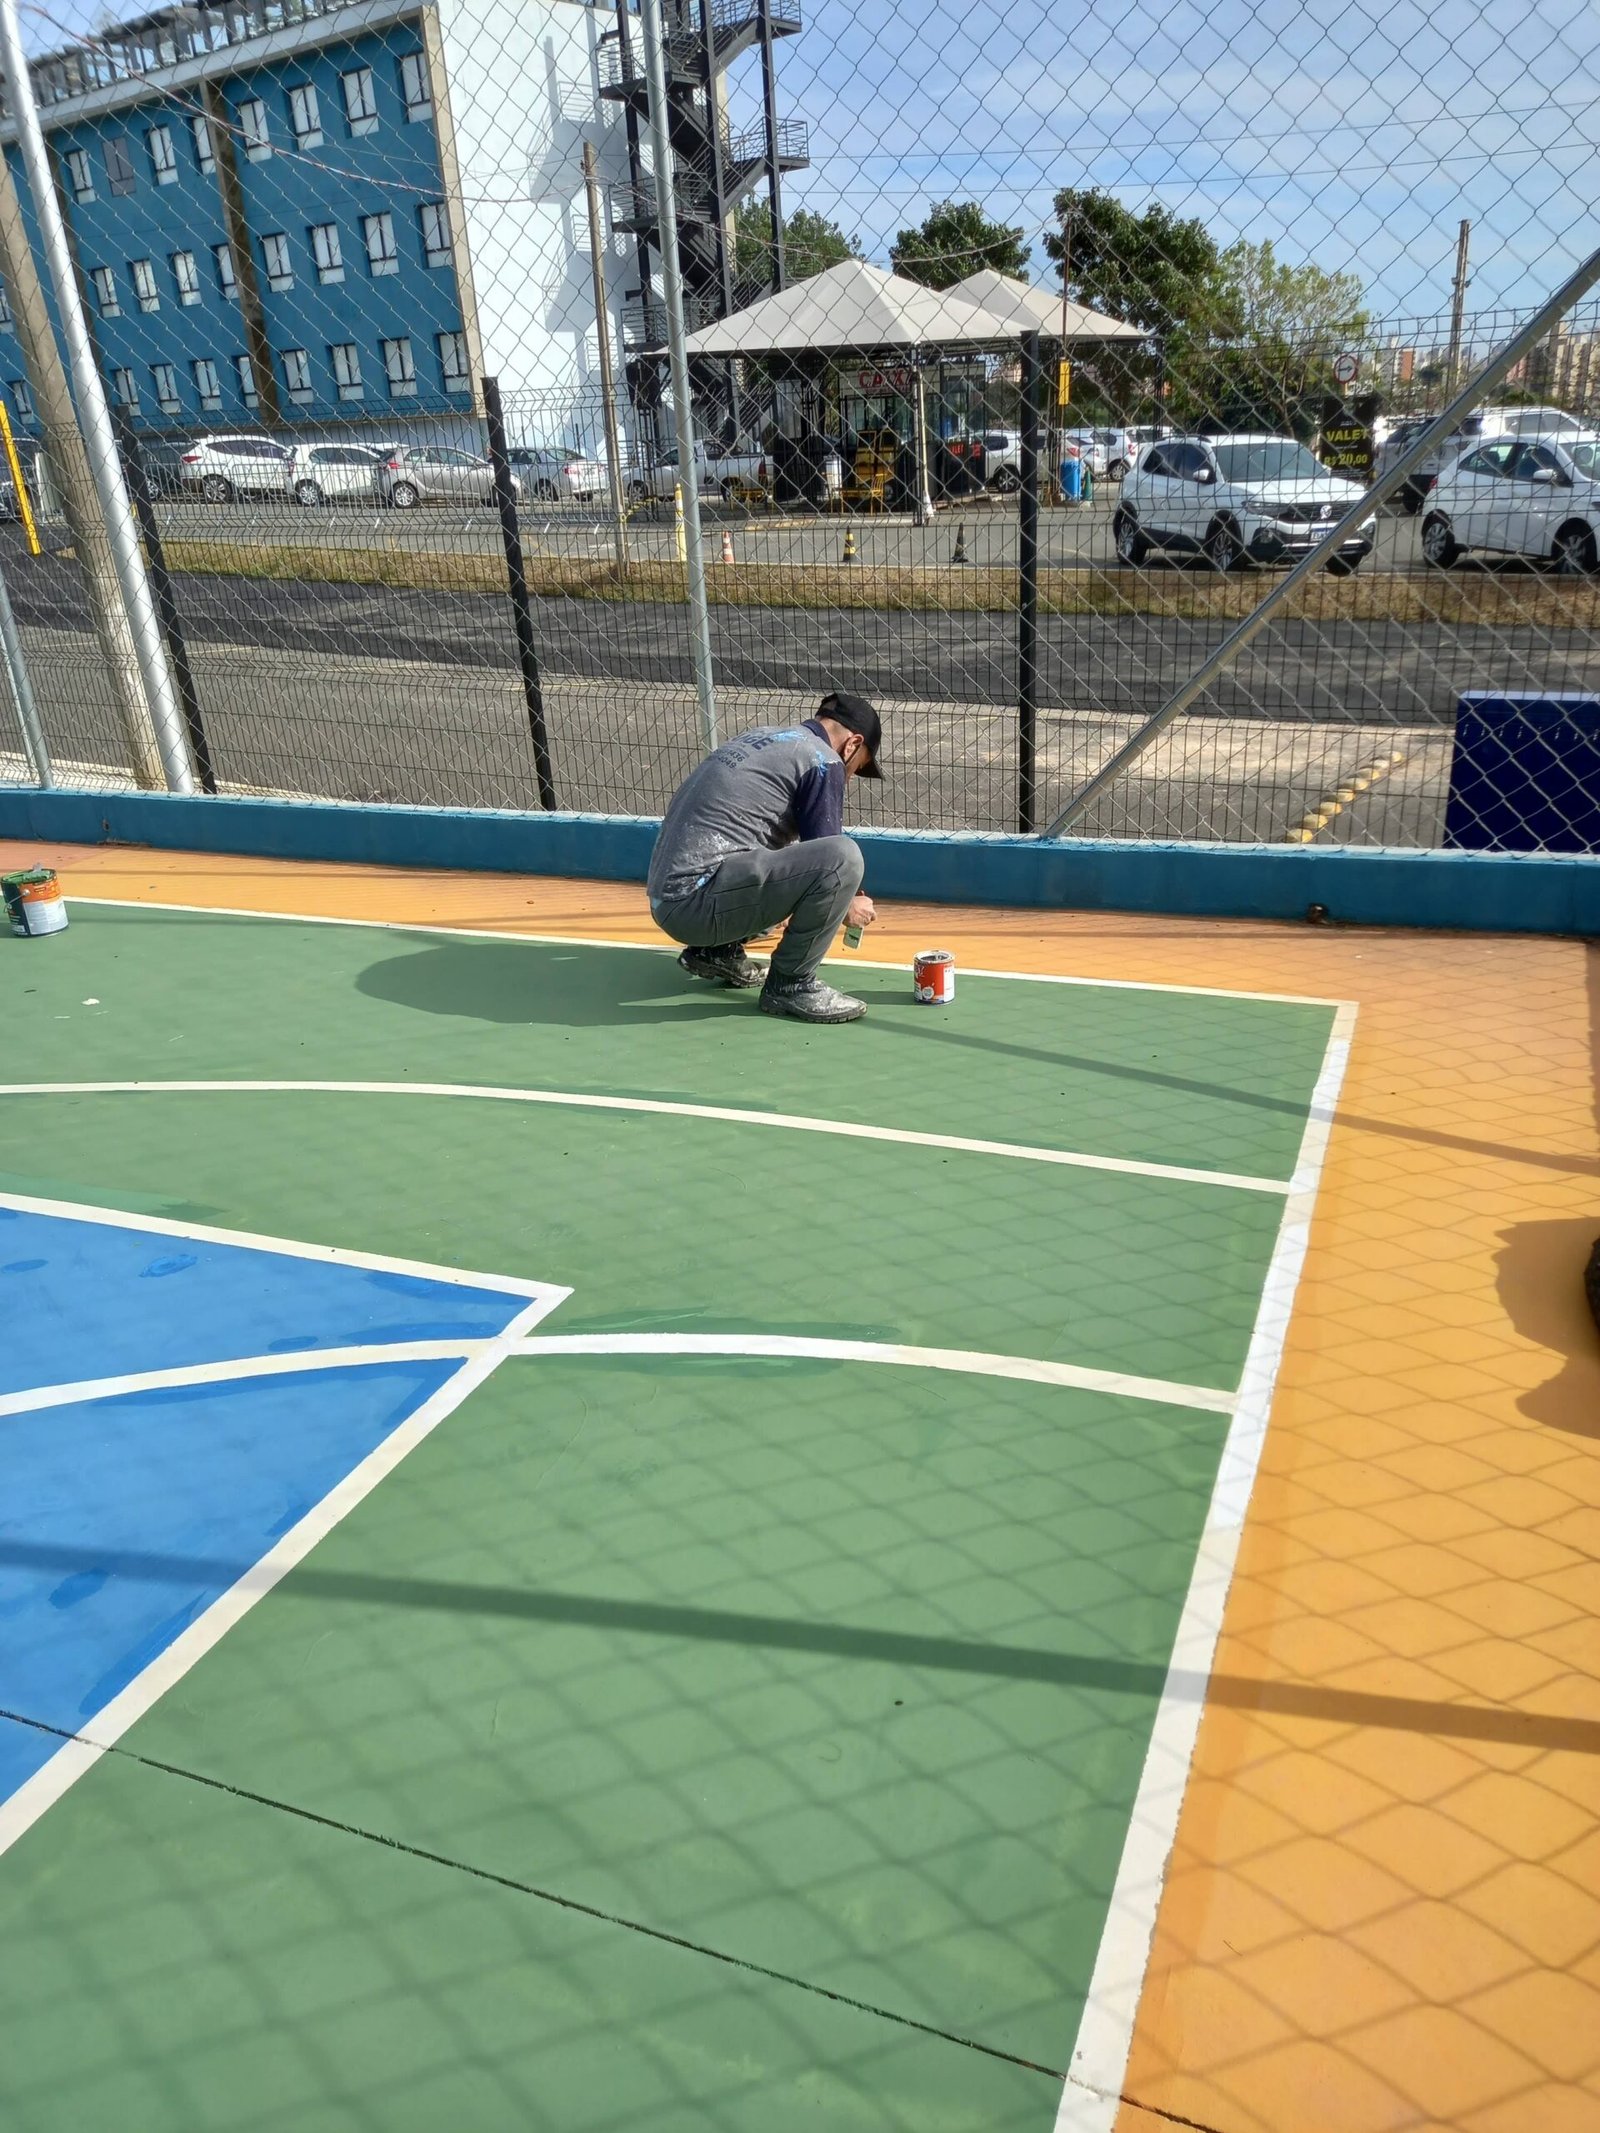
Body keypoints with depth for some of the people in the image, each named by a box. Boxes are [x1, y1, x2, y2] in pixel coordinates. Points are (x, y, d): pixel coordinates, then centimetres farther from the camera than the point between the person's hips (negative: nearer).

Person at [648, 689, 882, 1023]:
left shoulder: (760, 737, 24)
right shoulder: (822, 759, -2)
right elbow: (827, 859, -2)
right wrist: (849, 907, 17)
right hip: (697, 904, -10)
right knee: (844, 855, -18)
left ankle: (717, 951, 18)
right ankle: (789, 983, -6)